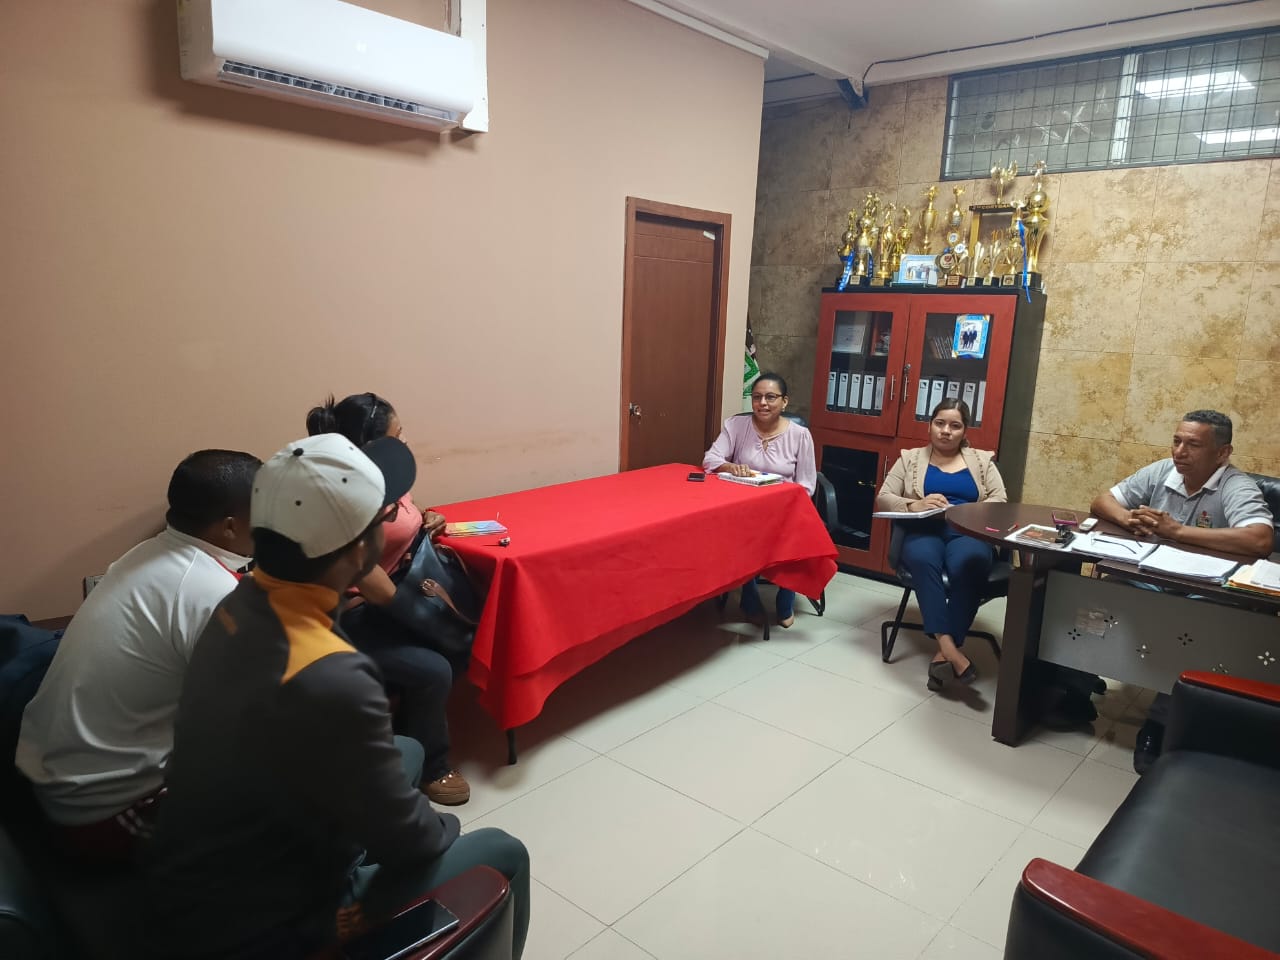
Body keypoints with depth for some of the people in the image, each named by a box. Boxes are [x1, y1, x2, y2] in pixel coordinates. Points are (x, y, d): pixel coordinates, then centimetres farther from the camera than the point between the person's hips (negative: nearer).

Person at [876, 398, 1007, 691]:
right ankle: (949, 647, -43)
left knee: (968, 562, -37)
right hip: (923, 532, 0)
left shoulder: (982, 460, 21)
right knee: (922, 558, -38)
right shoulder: (910, 458, 19)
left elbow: (999, 501, 7)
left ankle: (944, 653, -34)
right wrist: (915, 505, -12)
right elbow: (883, 499, 9)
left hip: (968, 533, 1)